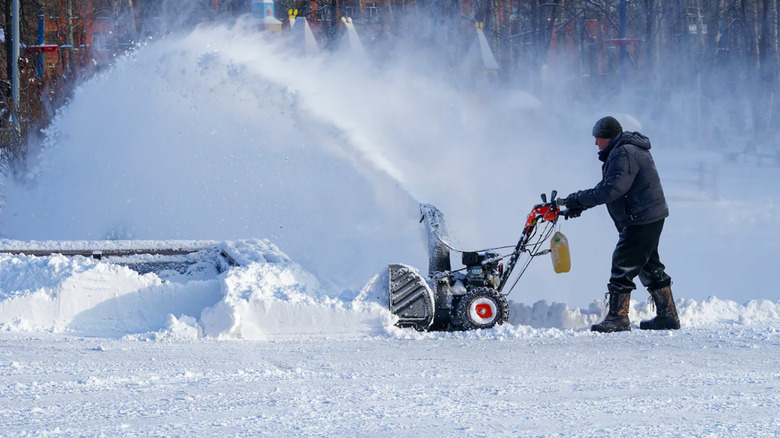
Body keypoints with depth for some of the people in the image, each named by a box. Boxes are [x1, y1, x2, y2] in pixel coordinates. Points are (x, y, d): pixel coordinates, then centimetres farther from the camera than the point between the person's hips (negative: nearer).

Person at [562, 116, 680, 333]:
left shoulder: (623, 154, -18)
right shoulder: (623, 152, 18)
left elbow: (612, 190, -26)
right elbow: (606, 186, 18)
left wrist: (582, 199, -18)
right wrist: (580, 202, 7)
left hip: (642, 220, -11)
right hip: (651, 217, 11)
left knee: (623, 265, -9)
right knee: (650, 267, 16)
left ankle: (618, 318, -9)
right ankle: (667, 316, 20)